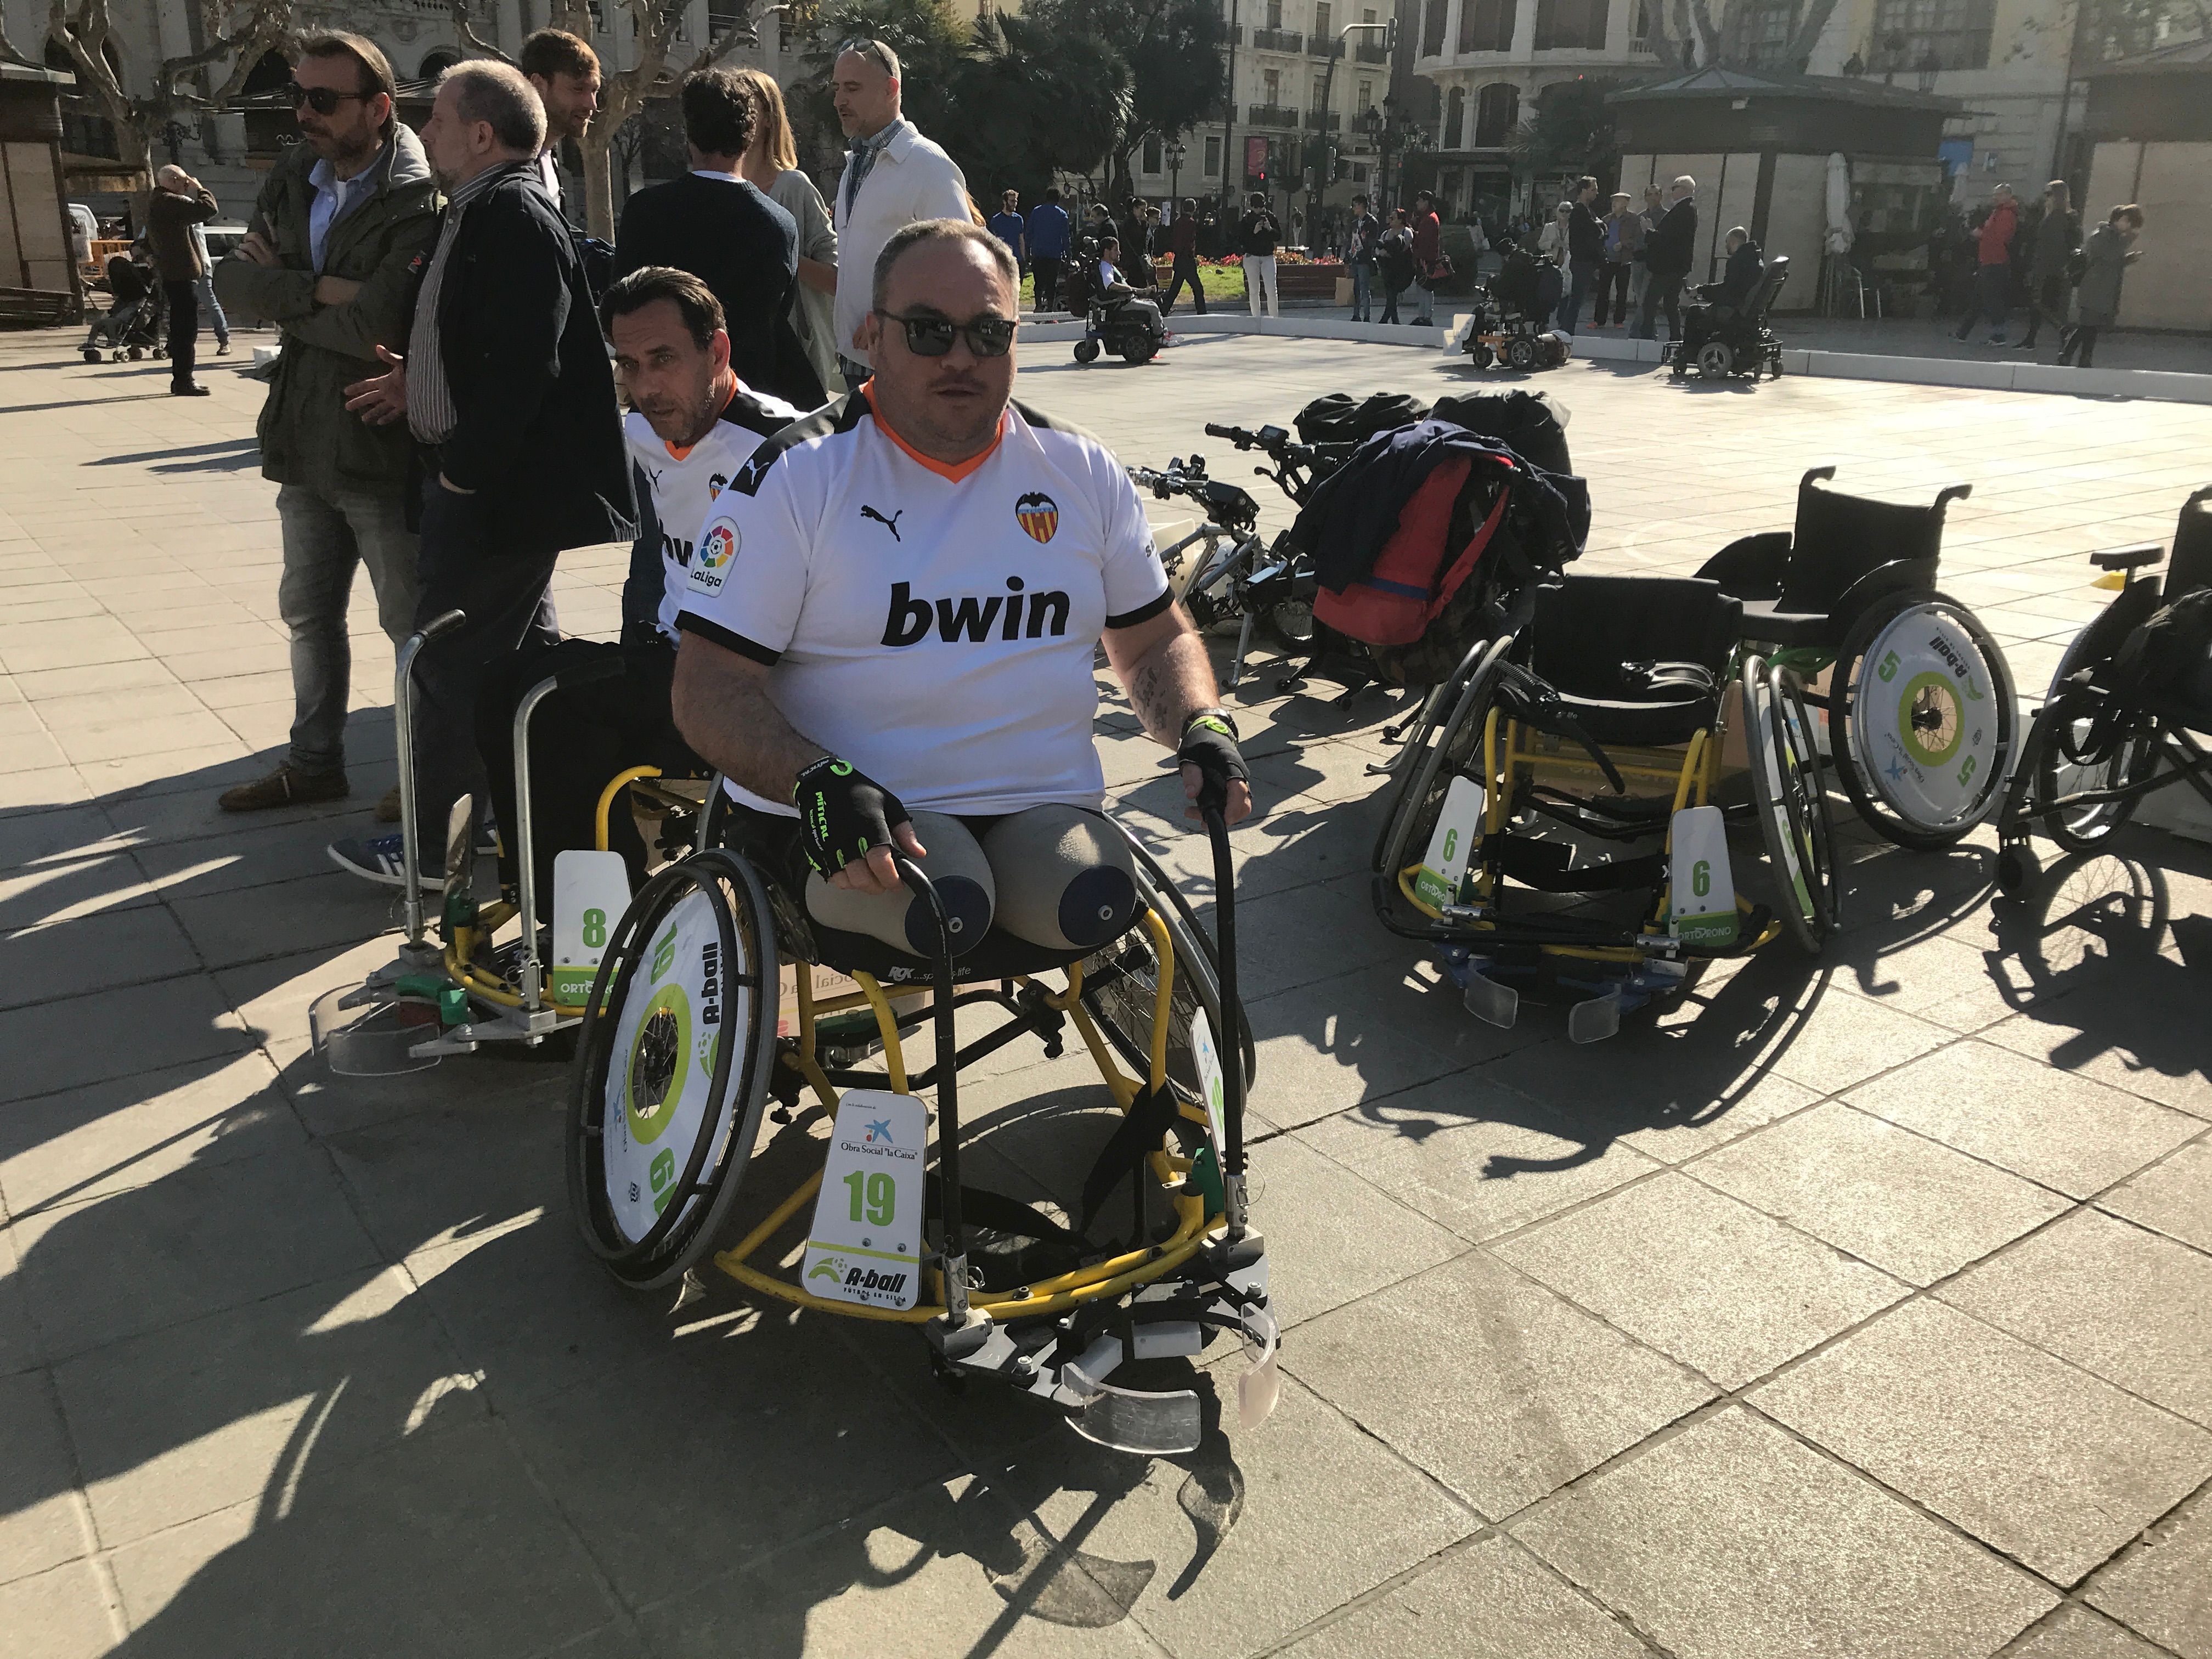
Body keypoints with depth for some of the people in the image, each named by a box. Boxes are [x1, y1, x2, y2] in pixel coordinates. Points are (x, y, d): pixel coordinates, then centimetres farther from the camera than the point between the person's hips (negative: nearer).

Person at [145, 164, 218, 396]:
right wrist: (200, 189, -4)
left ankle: (179, 379, 21)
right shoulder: (171, 202, -15)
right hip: (182, 275, -10)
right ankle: (184, 381, -9)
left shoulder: (155, 204, 19)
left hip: (170, 274, 10)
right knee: (187, 329, -9)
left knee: (180, 328, 15)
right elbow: (208, 209, -22)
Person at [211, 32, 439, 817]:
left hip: (385, 447, -8)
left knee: (413, 621, 5)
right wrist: (318, 289, -18)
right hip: (306, 440, 8)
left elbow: (374, 325, -27)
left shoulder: (418, 202, -18)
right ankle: (314, 761, 34)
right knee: (308, 612, 18)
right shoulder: (293, 178, 6)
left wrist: (284, 297, -10)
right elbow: (234, 278, -2)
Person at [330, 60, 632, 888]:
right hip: (484, 477, 10)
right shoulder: (480, 214, 15)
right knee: (525, 654, 17)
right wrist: (419, 385, 7)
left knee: (449, 665, -2)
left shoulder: (514, 218, -17)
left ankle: (434, 844, 10)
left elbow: (522, 364, -25)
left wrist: (462, 471, -20)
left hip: (492, 488, -10)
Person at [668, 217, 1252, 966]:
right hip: (847, 819, -1)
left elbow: (1156, 640, 20)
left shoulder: (1083, 470, 11)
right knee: (939, 908, -33)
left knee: (1096, 902, -30)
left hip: (1044, 807, 2)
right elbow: (708, 688, -5)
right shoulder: (796, 475, -1)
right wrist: (820, 783, -24)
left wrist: (1203, 728, -2)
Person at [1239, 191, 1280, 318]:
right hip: (1251, 257, 0)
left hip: (1268, 257, 1)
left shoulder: (1271, 217, 3)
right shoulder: (1246, 220, -2)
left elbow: (1279, 236, 3)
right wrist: (1254, 232, -20)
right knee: (1254, 291, 3)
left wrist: (1270, 229, -15)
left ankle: (1274, 317, 2)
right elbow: (1241, 240, -8)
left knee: (1271, 290, -8)